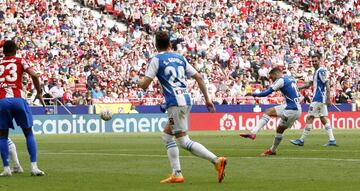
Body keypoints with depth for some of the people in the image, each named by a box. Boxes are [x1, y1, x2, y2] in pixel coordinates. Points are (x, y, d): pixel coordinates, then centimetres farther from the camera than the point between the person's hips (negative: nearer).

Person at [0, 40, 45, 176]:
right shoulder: (20, 61, 11)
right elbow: (34, 75, -4)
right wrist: (39, 93, 5)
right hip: (18, 99, -1)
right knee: (29, 133, 9)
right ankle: (34, 167, 0)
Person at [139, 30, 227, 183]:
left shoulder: (157, 59, 0)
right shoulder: (180, 58, 17)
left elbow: (144, 85, -5)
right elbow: (198, 77, 14)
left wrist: (140, 81, 19)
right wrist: (207, 99, 19)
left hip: (175, 102, -8)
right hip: (187, 99, 8)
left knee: (184, 142, -8)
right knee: (166, 135, 18)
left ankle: (216, 161, -24)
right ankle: (176, 174, 11)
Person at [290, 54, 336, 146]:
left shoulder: (321, 71, -13)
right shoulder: (317, 71, 17)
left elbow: (327, 84, -19)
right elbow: (310, 83, 26)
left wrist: (328, 98, -24)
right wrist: (297, 88, 21)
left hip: (318, 99, -10)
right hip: (320, 99, 10)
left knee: (309, 118, -5)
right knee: (323, 119, 9)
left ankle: (302, 140, -1)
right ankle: (332, 140, 7)